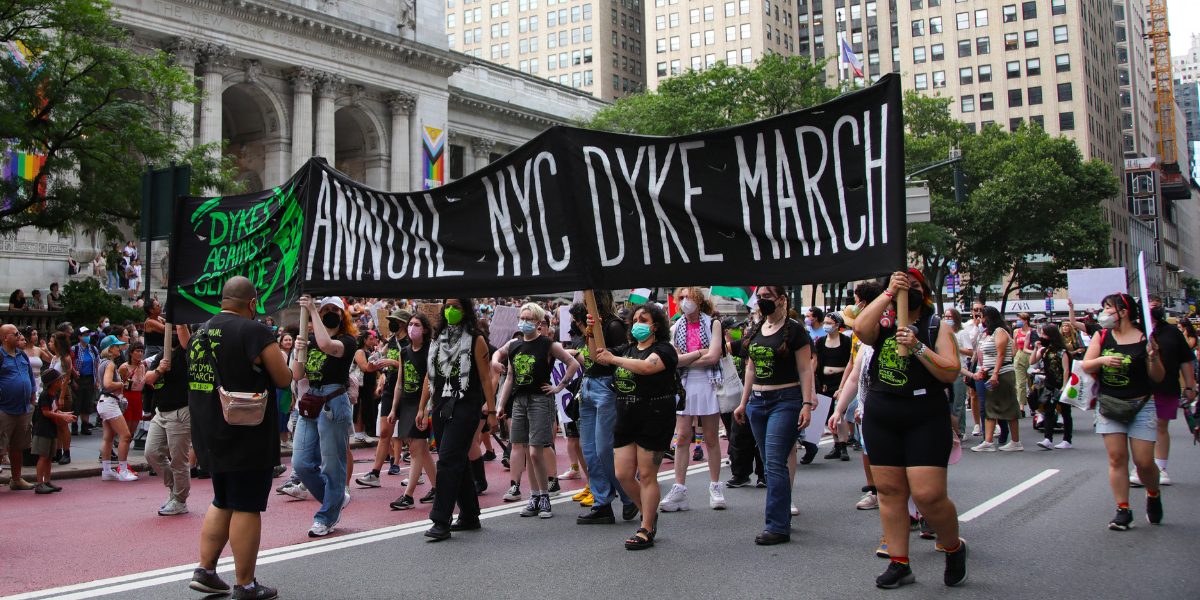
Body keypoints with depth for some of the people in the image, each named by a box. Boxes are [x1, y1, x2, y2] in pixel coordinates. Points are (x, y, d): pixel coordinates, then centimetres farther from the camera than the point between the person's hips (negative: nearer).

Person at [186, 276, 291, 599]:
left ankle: (205, 570, 20)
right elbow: (283, 378, -11)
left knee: (223, 503, 21)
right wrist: (280, 357, 7)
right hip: (247, 437, -8)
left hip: (210, 435, 8)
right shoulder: (254, 331, -15)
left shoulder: (199, 332, 10)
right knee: (247, 508, 0)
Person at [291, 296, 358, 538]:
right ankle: (337, 498, 23)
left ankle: (326, 518, 13)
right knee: (301, 463, 2)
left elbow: (327, 345, -25)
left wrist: (311, 312, -17)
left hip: (333, 404, -6)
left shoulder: (347, 340, -1)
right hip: (309, 403, 6)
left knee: (332, 464, 0)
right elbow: (297, 376, 11)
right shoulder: (309, 339, 13)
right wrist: (298, 352, -7)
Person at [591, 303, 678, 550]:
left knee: (647, 475, -3)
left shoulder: (663, 349, -5)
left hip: (654, 417, -7)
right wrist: (592, 333, -7)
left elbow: (646, 367, -24)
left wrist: (613, 359, -17)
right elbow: (597, 357, 9)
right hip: (626, 417, 7)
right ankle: (650, 514, 26)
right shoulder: (626, 349, 17)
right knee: (623, 475, 4)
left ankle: (646, 531, 5)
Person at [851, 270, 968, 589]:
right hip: (880, 416, 4)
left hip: (926, 418, -3)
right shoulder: (884, 326, 9)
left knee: (928, 494, -10)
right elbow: (861, 329, -15)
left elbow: (950, 372, -8)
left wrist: (917, 347, -18)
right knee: (889, 490, 5)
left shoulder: (937, 328, 3)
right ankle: (899, 563, 14)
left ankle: (955, 548, 17)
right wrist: (888, 293, -13)